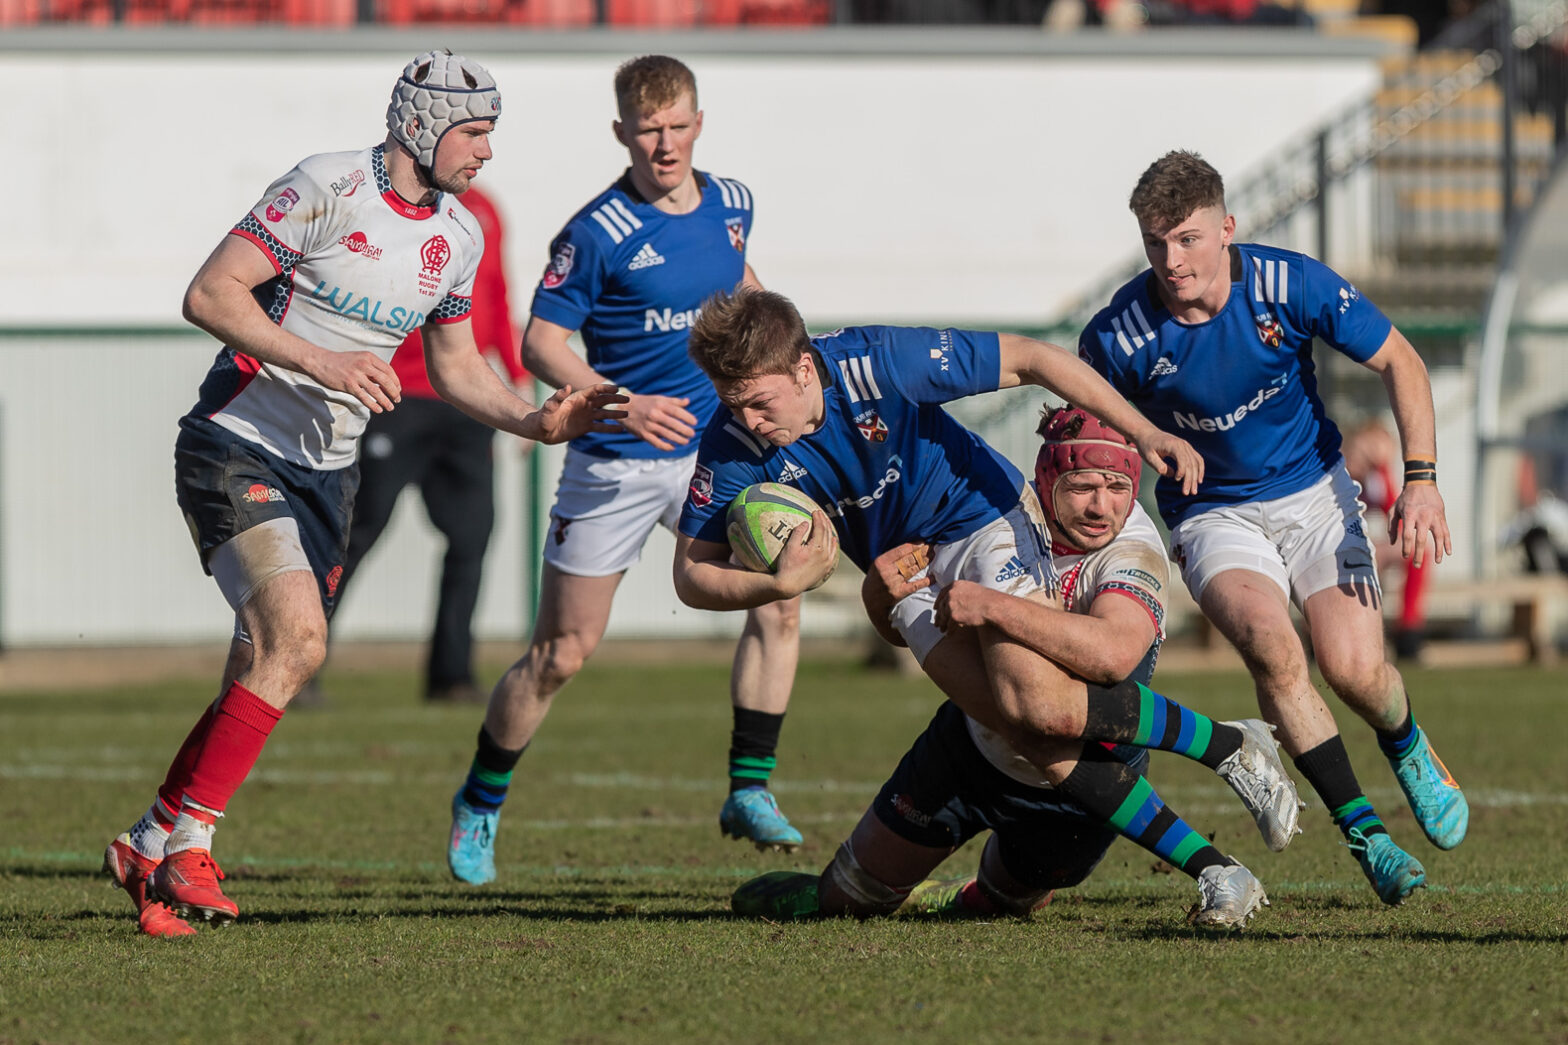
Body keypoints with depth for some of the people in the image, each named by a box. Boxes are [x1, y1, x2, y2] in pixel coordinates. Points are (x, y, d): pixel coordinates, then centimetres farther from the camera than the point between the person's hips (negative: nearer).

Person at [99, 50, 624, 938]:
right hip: (237, 451, -8)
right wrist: (321, 363, -26)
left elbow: (455, 367, 19)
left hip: (326, 469, 8)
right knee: (296, 639, -23)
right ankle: (187, 843, -16)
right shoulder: (329, 188, -16)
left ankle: (150, 851, 20)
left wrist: (536, 421, 2)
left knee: (262, 678, 6)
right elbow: (210, 294, -18)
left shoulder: (458, 234, 7)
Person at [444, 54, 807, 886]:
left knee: (780, 595, -13)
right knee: (561, 654, 0)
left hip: (710, 445, 5)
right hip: (613, 465, -5)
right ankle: (479, 806, 20)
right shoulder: (598, 234, -17)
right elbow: (541, 342, -15)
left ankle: (749, 792, -2)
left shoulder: (730, 204, 2)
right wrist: (623, 404, -26)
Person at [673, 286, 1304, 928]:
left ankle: (1231, 748, -7)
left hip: (983, 518, -4)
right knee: (1033, 738, -16)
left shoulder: (877, 362, -27)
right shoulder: (734, 445, -17)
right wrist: (780, 586, -31)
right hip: (904, 577, 4)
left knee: (1035, 701, -27)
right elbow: (693, 575, -11)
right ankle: (1211, 869, -13)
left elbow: (1029, 359, -18)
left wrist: (1143, 433, -22)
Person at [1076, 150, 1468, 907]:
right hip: (1212, 516, -1)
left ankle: (1408, 751, 23)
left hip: (1313, 492, 1)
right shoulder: (1117, 337, -19)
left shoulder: (1291, 285, -19)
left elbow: (1398, 361, -6)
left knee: (1354, 669, -17)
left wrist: (1421, 480, -14)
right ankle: (1364, 834, -15)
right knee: (1270, 646, -30)